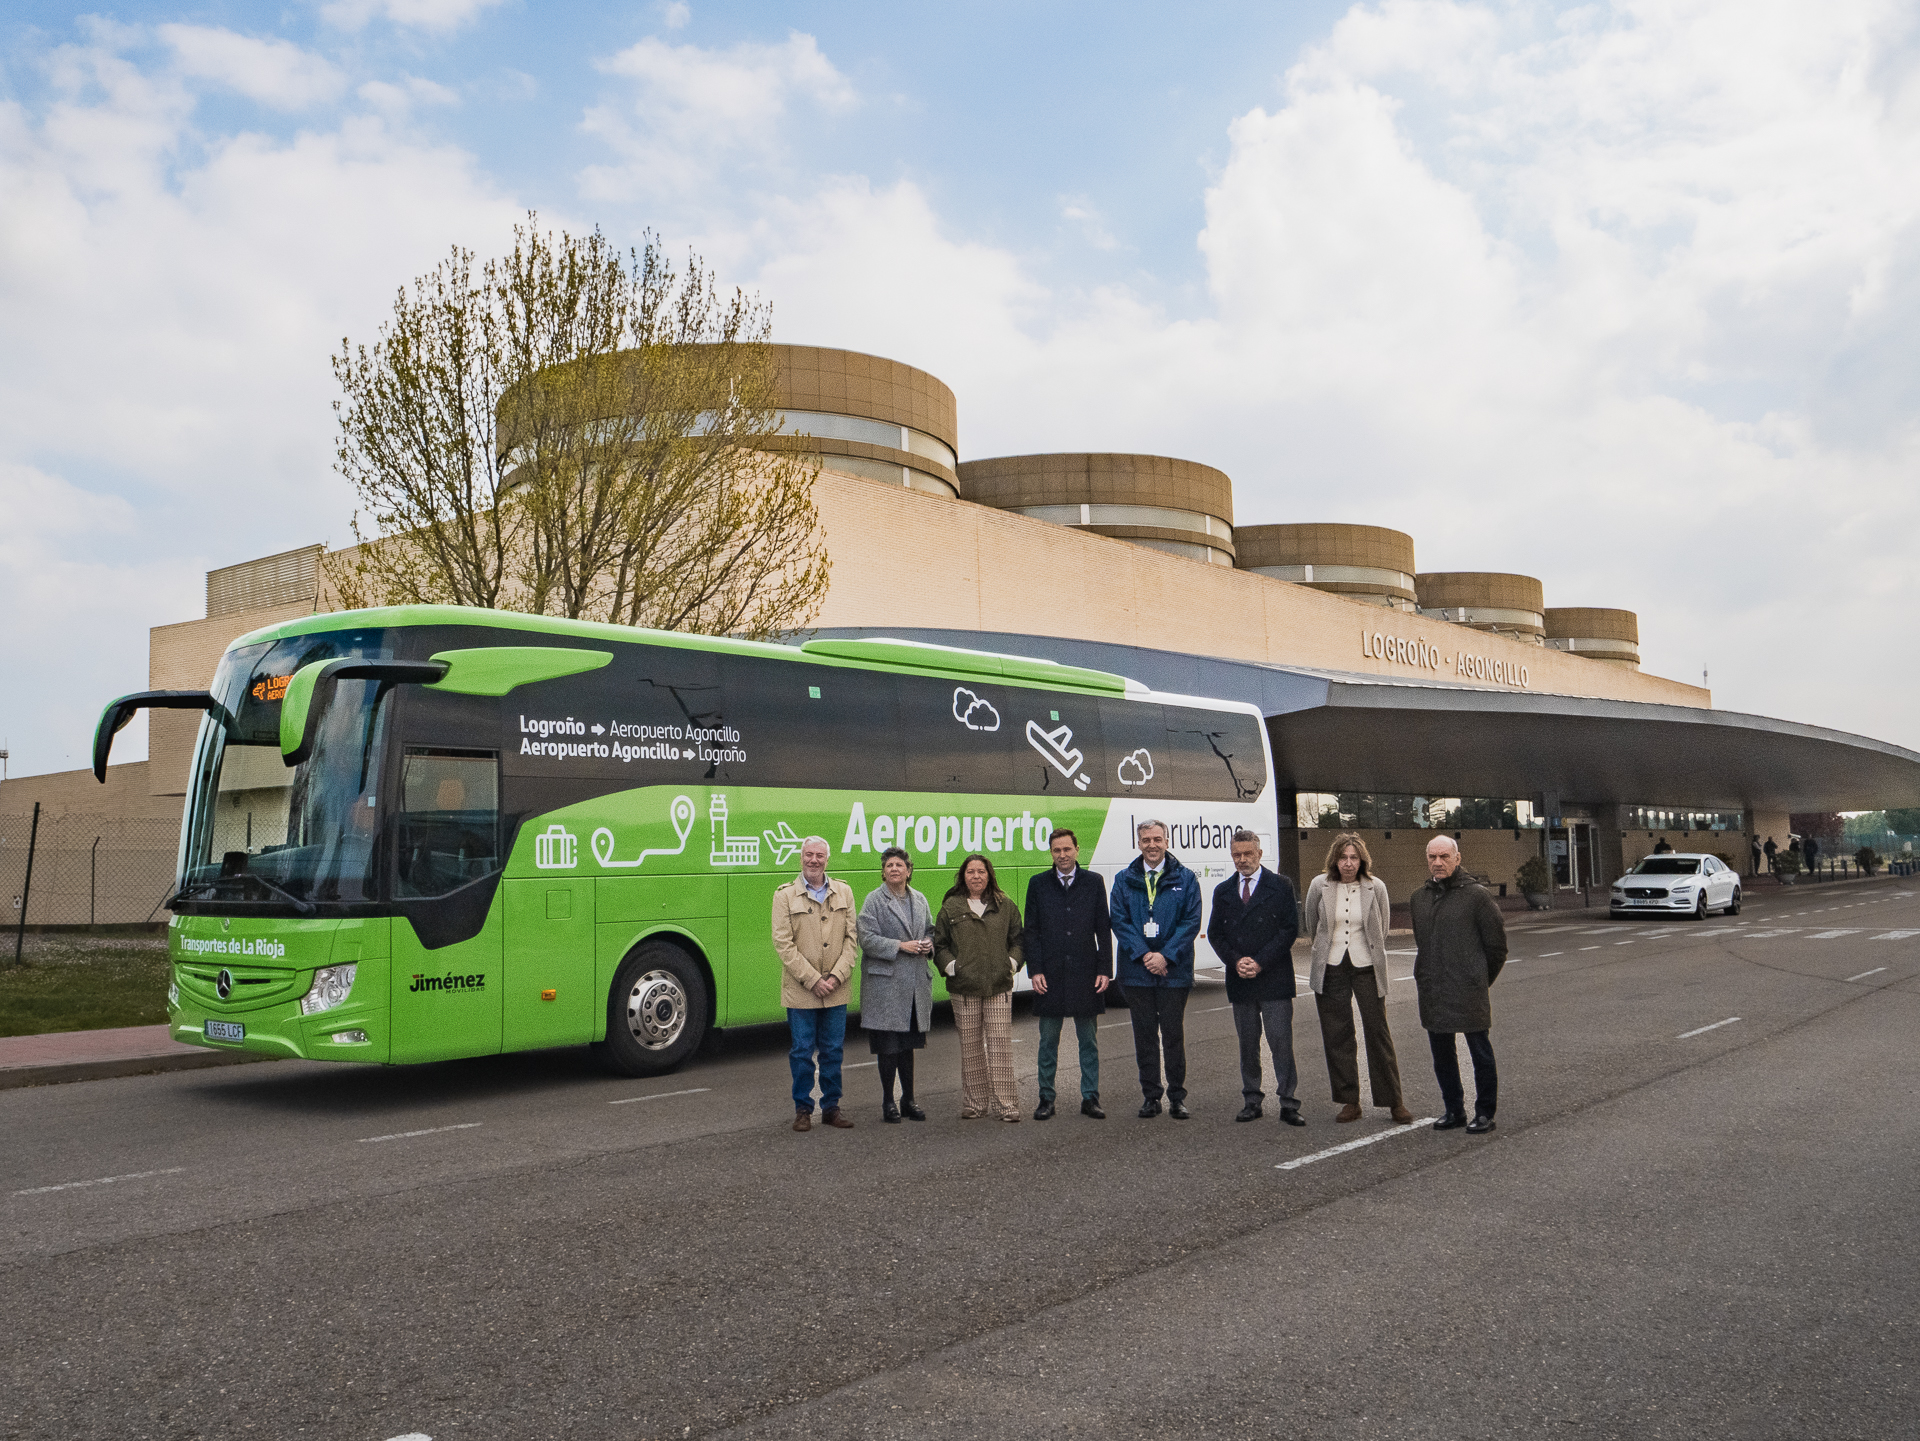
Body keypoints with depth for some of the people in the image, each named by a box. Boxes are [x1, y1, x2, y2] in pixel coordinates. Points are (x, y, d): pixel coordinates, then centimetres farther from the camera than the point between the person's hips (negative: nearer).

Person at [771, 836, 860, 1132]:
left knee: (833, 1051, 8)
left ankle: (831, 1108, 20)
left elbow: (852, 938, 4)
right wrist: (813, 980, -13)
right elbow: (783, 943, -7)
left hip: (836, 992, 3)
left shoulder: (844, 892, 8)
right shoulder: (785, 895, -1)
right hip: (800, 992, -2)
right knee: (802, 1052, 3)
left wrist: (837, 976, -9)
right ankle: (802, 1110, 16)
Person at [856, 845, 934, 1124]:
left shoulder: (920, 900, 13)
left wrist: (929, 944, -1)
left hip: (915, 984, 5)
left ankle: (908, 1101, 21)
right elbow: (867, 939, -11)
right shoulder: (874, 901, -4)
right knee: (889, 1046, -2)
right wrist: (900, 946, -17)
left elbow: (930, 930, 21)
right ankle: (888, 1103, 9)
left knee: (908, 1043, 11)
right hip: (885, 983, -5)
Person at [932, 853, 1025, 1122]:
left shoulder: (1005, 906, 9)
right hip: (964, 988, 0)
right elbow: (939, 944, 11)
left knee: (1000, 1046, -4)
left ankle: (1005, 1104, 2)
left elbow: (1018, 939, 15)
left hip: (999, 987, 0)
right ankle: (974, 1103, 13)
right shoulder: (950, 908, 7)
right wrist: (950, 966, -2)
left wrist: (1012, 963, 2)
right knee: (970, 1047, 3)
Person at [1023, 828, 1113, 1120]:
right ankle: (1046, 1099, 14)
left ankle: (1090, 1098, 14)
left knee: (1089, 1041, 6)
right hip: (1050, 975, 0)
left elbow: (1104, 930, 5)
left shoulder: (1094, 883, 5)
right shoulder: (1038, 884, 5)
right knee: (1048, 1041, 6)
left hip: (1086, 975, 0)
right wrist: (1035, 970, -5)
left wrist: (1105, 970, -2)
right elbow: (1030, 931, 4)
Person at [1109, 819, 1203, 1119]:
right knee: (1145, 1036, 8)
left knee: (1174, 1035, 3)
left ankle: (1177, 1097, 13)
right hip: (1137, 971, 1)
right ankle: (1150, 1096, 16)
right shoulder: (1124, 880, 6)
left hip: (1174, 971, -1)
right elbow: (1119, 921, 0)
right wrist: (1144, 955, -12)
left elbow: (1191, 922, -3)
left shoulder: (1185, 879, 2)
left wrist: (1166, 956, -13)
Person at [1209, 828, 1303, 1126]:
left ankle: (1288, 1104, 0)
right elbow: (1214, 933, 10)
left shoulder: (1280, 886, 2)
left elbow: (1290, 928, -4)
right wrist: (1235, 961, -8)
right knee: (1247, 1044, 8)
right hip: (1239, 980, 3)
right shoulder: (1223, 891, 13)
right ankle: (1251, 1102, 15)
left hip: (1274, 979, -3)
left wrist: (1260, 962, -11)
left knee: (1281, 1042, -5)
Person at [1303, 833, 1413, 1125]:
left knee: (1378, 1032, -2)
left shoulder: (1376, 887, -5)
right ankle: (1349, 1102, 14)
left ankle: (1395, 1102, 8)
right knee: (1337, 1036, 4)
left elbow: (1382, 927, 11)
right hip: (1330, 969, 1)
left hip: (1366, 967, -1)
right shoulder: (1319, 885, -4)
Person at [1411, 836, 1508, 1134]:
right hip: (1432, 993, 6)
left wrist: (1479, 980, 4)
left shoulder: (1476, 895, -7)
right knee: (1442, 1054, 12)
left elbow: (1496, 944, -1)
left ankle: (1484, 1112, 13)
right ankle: (1453, 1110, 24)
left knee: (1480, 1053, 2)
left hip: (1469, 992, -6)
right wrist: (1424, 977, 16)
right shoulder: (1419, 898, 11)